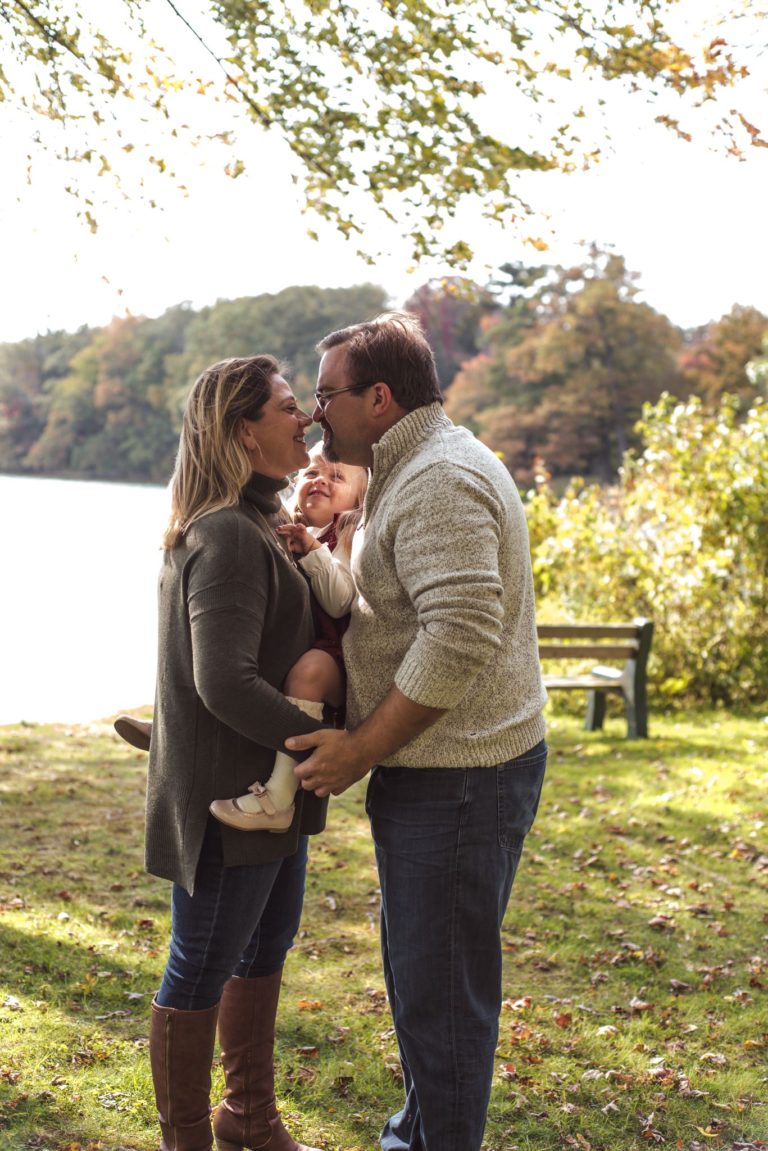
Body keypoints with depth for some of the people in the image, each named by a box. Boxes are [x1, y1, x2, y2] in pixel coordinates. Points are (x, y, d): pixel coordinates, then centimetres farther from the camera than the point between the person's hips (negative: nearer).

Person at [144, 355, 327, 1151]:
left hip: (268, 786, 11)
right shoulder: (228, 537, -23)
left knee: (264, 950, 22)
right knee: (201, 972, 5)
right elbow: (225, 684, -29)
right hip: (229, 796, -11)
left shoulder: (247, 527, 10)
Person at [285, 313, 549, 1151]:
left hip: (456, 781, -11)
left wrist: (361, 749, -23)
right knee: (416, 968, 22)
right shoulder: (414, 470, 15)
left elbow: (461, 638, -29)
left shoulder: (439, 482, -20)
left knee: (440, 988, 1)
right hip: (437, 772, 11)